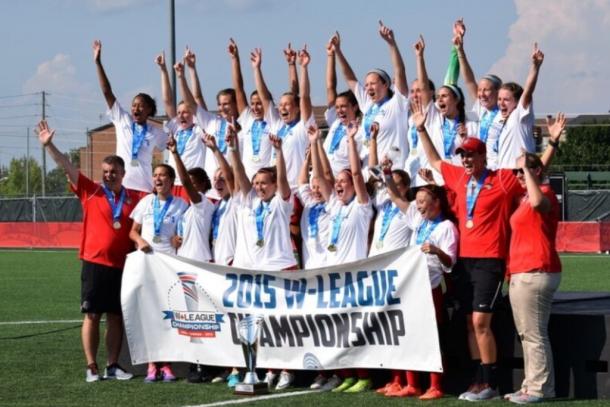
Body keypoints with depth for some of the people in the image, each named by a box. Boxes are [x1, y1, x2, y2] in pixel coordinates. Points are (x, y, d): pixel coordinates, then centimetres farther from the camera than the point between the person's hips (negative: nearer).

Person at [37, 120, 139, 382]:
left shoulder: (134, 199, 4)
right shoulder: (90, 192, 1)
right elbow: (67, 167, -5)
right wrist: (48, 145, -11)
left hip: (123, 265, 2)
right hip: (94, 263, -2)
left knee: (116, 316, 6)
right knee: (92, 315, 0)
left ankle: (113, 366, 13)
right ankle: (91, 368, 3)